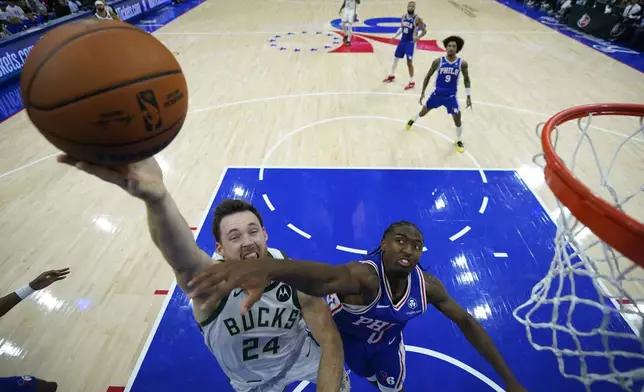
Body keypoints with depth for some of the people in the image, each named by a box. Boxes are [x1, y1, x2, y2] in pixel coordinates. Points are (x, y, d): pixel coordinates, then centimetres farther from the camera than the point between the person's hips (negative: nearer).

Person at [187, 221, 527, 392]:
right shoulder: (363, 275, -44)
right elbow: (325, 276, -68)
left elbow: (466, 322, -10)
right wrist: (266, 267, -90)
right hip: (340, 334, -4)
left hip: (385, 342, 5)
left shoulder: (427, 285, -25)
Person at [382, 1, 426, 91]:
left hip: (410, 42, -6)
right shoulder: (403, 17, 2)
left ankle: (412, 82, 3)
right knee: (395, 58, 16)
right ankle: (392, 76, 35)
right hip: (402, 40, 6)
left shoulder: (417, 19, -15)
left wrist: (418, 37, -31)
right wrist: (395, 36, 8)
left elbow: (424, 31, -13)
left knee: (409, 62, -8)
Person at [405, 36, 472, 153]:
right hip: (437, 93, 1)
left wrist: (468, 96, 3)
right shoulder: (438, 61, -11)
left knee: (457, 119, -6)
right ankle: (412, 121, 51)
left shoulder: (462, 63, -9)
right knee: (423, 112, 14)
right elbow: (428, 76, 2)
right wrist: (422, 92, -2)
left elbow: (466, 79, 6)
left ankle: (458, 141, 19)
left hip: (451, 96, 0)